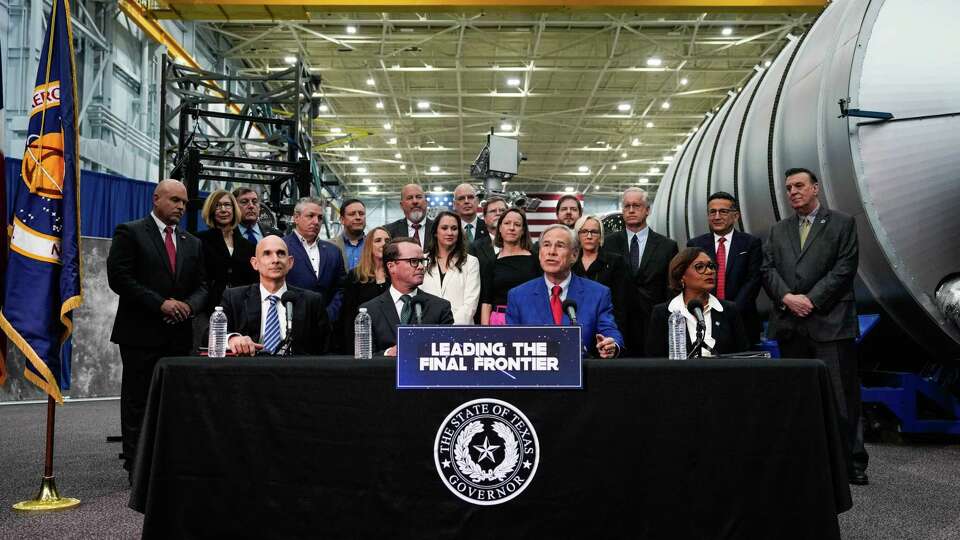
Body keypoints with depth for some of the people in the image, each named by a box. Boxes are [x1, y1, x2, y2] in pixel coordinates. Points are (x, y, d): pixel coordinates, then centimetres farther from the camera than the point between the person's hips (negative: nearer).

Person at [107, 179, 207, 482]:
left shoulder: (192, 244, 17)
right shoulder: (130, 233, 0)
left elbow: (202, 286, 15)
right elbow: (118, 277, -10)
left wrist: (190, 305, -7)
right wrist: (160, 303, -15)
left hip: (179, 335, 5)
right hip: (141, 333, -5)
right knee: (137, 402, 2)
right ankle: (136, 467, 10)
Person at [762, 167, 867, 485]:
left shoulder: (842, 224, 6)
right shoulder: (778, 231, 18)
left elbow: (844, 268, -4)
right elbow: (768, 270, 8)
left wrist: (811, 300, -12)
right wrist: (787, 298, -10)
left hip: (830, 322, -4)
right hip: (789, 325, 4)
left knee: (842, 395, -2)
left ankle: (852, 462, 6)